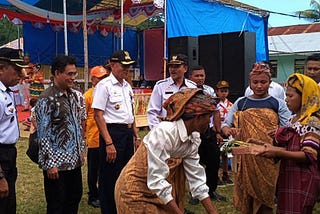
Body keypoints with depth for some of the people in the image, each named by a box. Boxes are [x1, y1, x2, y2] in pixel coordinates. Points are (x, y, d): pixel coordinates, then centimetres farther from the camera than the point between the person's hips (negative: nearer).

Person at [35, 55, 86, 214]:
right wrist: (50, 164, -16)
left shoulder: (76, 96, 7)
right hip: (56, 163, -7)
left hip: (75, 160, 7)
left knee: (75, 198, 16)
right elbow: (43, 134, -15)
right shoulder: (46, 99, -14)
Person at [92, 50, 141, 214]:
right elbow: (98, 116, -15)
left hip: (128, 134, 8)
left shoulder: (127, 86, 14)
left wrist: (137, 137, 16)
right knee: (110, 179, 0)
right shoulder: (104, 85, -10)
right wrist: (109, 143, -21)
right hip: (112, 133, -8)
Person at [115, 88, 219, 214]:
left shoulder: (194, 138, -6)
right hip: (135, 190, -7)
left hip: (161, 190, 7)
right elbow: (156, 180, -30)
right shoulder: (165, 132, -29)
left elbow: (196, 178, -1)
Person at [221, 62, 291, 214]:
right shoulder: (241, 102, 8)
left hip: (268, 157, -1)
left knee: (265, 196, 2)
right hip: (245, 156, 2)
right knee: (246, 196, 7)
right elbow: (225, 124, 7)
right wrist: (227, 130, -16)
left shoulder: (277, 104, 4)